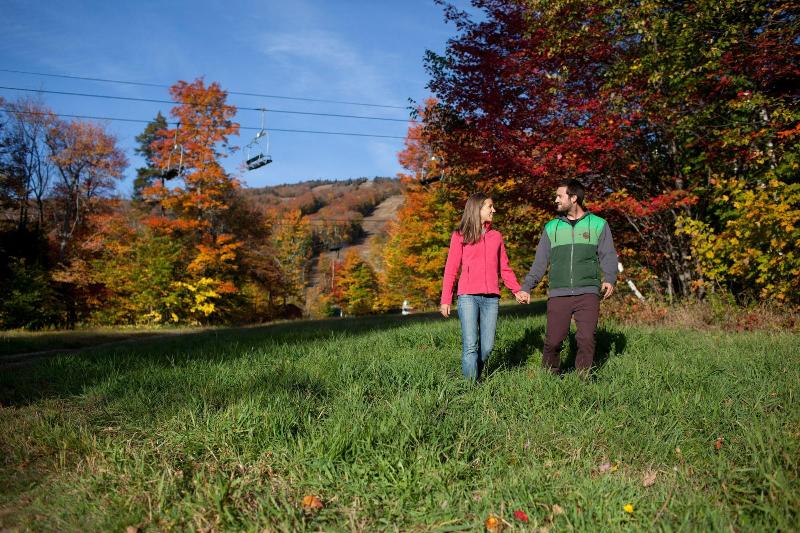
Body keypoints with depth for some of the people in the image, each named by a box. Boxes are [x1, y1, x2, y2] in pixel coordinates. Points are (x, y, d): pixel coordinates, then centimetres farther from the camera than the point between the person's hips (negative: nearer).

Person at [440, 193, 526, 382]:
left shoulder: (496, 236, 16)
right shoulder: (460, 236, 5)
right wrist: (445, 300, -2)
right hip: (468, 297, -3)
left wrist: (517, 291, 6)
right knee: (470, 346, -9)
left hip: (491, 298, 3)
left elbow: (504, 268, 18)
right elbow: (451, 269, 4)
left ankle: (477, 376, 19)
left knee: (487, 346, 0)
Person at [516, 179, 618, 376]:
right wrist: (526, 287, 5)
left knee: (586, 339, -7)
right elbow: (540, 262, 14)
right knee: (553, 340, -2)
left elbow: (608, 256, 3)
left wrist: (609, 279, -16)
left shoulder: (598, 224, 8)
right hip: (558, 295, 2)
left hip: (587, 293, -1)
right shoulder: (551, 227, 14)